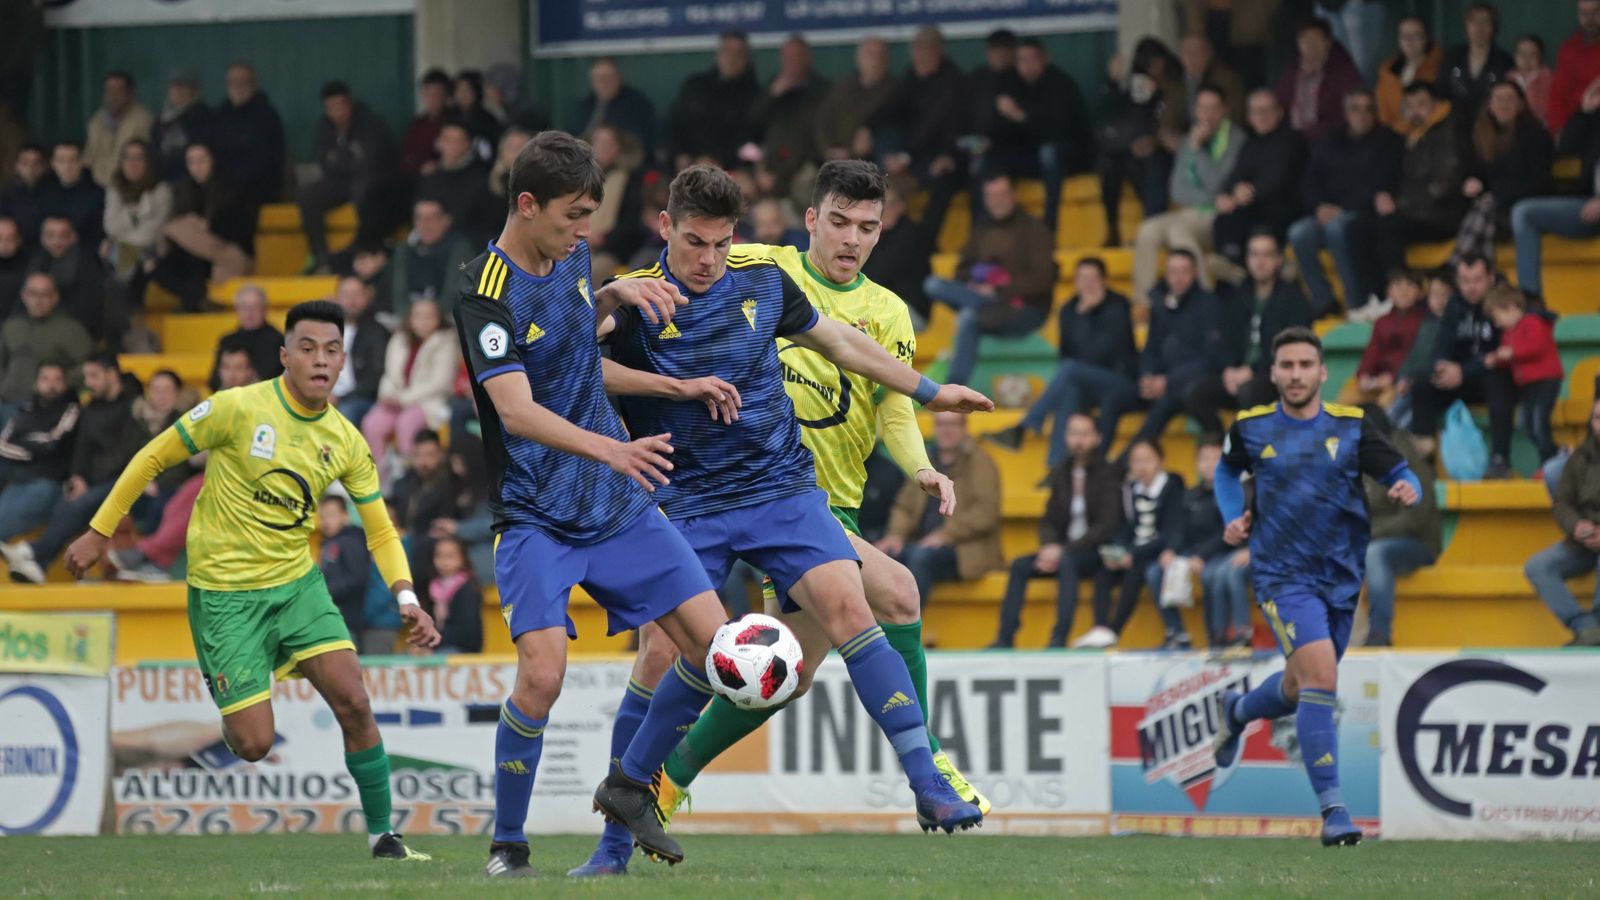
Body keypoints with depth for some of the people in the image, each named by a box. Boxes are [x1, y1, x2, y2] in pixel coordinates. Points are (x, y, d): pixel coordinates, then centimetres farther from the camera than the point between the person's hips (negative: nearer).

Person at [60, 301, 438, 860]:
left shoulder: (345, 442, -1)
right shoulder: (240, 409, -15)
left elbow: (380, 532, 6)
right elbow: (153, 458, -4)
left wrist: (406, 600, -11)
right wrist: (99, 532, -2)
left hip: (298, 582, 4)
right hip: (225, 593, -4)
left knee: (353, 702, -12)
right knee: (254, 745, -10)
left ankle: (382, 836, 1)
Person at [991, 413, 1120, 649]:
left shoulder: (1107, 475, -6)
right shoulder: (1060, 473, 11)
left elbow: (1107, 527, -14)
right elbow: (1050, 521, 13)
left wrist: (1063, 550, -20)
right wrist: (1049, 547, -11)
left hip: (1096, 553, -6)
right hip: (1062, 551, 6)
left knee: (1067, 561, -36)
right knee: (1019, 565, -18)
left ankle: (1060, 638, -41)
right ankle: (1005, 639, -23)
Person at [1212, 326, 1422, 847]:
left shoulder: (1351, 428, 1)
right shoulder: (1251, 429, 0)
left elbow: (1399, 474, 0)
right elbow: (1227, 470, 20)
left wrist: (1407, 490, -23)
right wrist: (1233, 517, 3)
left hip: (1340, 580, 4)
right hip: (1283, 577, -4)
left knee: (1300, 689, 18)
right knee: (1321, 674, -23)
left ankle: (1237, 712, 54)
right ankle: (1332, 809, -22)